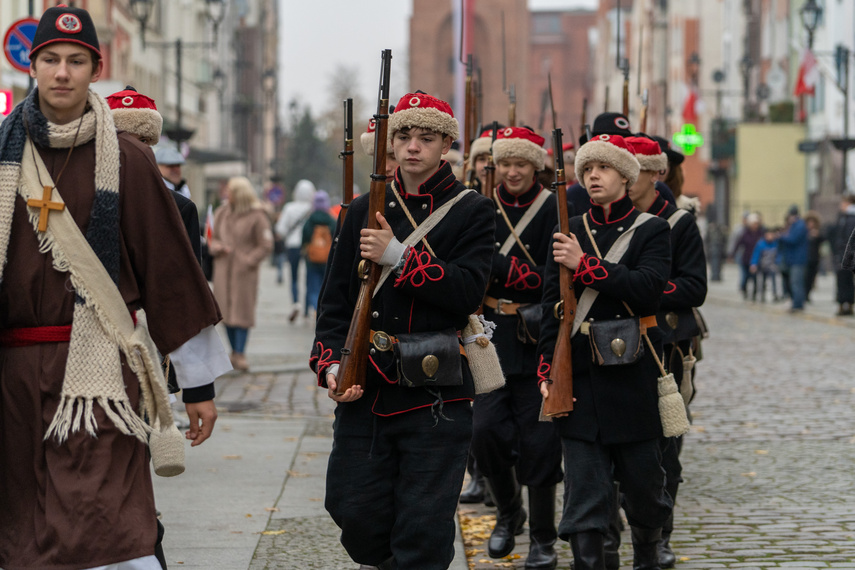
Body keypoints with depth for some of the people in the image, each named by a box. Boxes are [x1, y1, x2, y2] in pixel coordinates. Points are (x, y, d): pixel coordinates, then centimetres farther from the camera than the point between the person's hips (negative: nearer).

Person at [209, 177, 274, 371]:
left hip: (245, 272, -5)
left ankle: (240, 353, -1)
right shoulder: (221, 213, 11)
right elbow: (213, 238, 20)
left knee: (243, 310, -6)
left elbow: (266, 246, -4)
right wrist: (217, 247, -4)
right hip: (223, 269, 5)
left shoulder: (256, 216, -5)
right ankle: (234, 351, 16)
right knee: (226, 310, 5)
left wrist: (248, 262, -14)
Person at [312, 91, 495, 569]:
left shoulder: (472, 212, 1)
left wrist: (398, 256, -19)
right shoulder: (365, 210, 11)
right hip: (365, 388, 3)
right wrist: (331, 363, -4)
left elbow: (468, 292, -12)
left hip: (436, 398, -3)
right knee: (354, 512, 4)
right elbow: (337, 297, 11)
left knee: (423, 529, -4)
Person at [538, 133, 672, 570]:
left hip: (633, 377, -1)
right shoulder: (569, 231, 9)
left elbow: (648, 289, -15)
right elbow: (552, 304, 6)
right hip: (580, 378, 1)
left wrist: (585, 265, -17)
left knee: (643, 484, 9)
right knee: (584, 496, -3)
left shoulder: (651, 230, 2)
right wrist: (547, 369, -4)